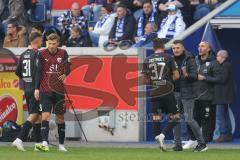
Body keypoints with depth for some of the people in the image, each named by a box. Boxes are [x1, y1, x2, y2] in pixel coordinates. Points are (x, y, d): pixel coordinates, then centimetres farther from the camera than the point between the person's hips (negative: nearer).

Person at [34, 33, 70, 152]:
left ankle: (61, 145, 18)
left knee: (60, 117, 9)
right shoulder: (42, 54, -2)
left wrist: (65, 74, -13)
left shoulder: (63, 53, 3)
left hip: (59, 90, 2)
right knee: (45, 115, -15)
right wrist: (36, 88, -7)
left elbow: (67, 68, 10)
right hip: (45, 91, -2)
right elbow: (39, 72, -2)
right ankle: (45, 143, -24)